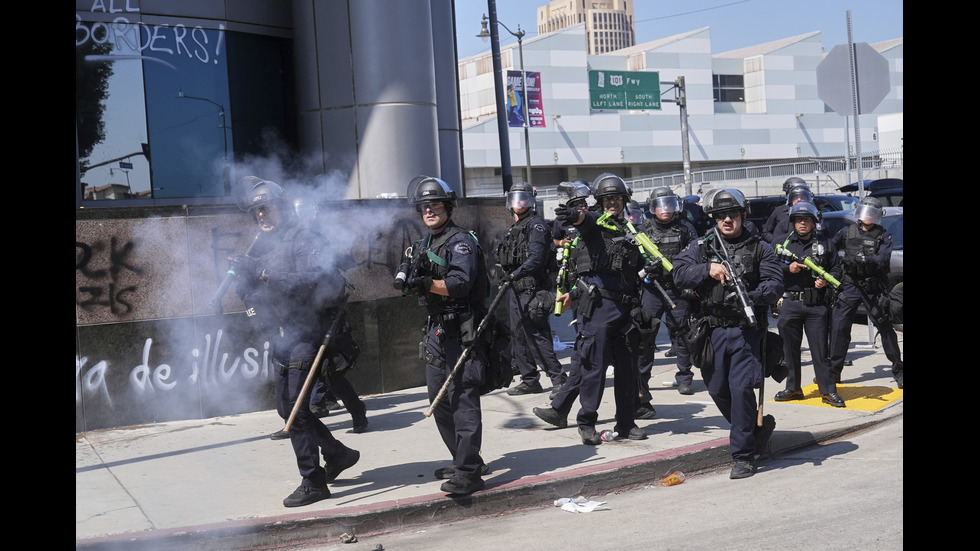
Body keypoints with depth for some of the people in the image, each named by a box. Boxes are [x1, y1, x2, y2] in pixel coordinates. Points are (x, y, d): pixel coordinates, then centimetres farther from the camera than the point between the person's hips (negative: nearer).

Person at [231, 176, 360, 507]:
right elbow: (247, 293, 12)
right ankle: (337, 455, 29)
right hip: (280, 338, 8)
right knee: (287, 408, 12)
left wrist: (266, 274, -28)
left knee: (295, 408, -10)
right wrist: (244, 275, -10)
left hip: (304, 335, -8)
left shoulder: (302, 240, -10)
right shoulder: (262, 245, 13)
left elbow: (315, 279, -26)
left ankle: (313, 482, 0)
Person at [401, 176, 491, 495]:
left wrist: (427, 283, -33)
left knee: (463, 401, -11)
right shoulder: (423, 245, 17)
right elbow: (414, 283, 16)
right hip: (436, 329, 9)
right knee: (439, 402, 14)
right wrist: (413, 275, -5)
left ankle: (468, 473, -9)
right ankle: (463, 460, 26)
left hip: (462, 331, -9)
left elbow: (460, 284, -21)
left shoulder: (461, 241, -9)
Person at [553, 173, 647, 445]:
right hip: (596, 305, -6)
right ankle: (587, 423, 7)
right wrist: (576, 215, -47)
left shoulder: (629, 231, 18)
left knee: (627, 366, 9)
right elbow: (586, 220, -25)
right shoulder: (595, 223, 1)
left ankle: (626, 423, 20)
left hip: (624, 307, 6)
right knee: (594, 365, -4)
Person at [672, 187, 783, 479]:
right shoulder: (702, 246, 9)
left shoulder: (759, 248, 5)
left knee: (741, 388, -12)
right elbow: (679, 273, -2)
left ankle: (743, 455, 0)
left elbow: (775, 284, -5)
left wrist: (753, 296, -25)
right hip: (712, 330, 4)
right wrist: (708, 270, -18)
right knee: (718, 390, 11)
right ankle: (758, 426, 37)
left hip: (746, 330, -3)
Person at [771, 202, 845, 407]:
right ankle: (793, 388, 20)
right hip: (790, 304, 2)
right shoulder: (784, 244, 9)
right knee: (790, 349, 8)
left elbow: (836, 269, 9)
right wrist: (788, 268, -10)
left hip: (817, 305, -2)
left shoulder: (825, 243, 7)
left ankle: (828, 391, 6)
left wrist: (826, 280, -10)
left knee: (820, 349, -1)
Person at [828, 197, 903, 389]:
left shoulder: (884, 236, 3)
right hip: (850, 285, 1)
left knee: (885, 327, 1)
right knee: (838, 326, -6)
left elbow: (883, 259, -11)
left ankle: (898, 369, 14)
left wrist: (863, 260, -29)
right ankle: (833, 370, 3)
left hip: (874, 288, -1)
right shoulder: (847, 232, 9)